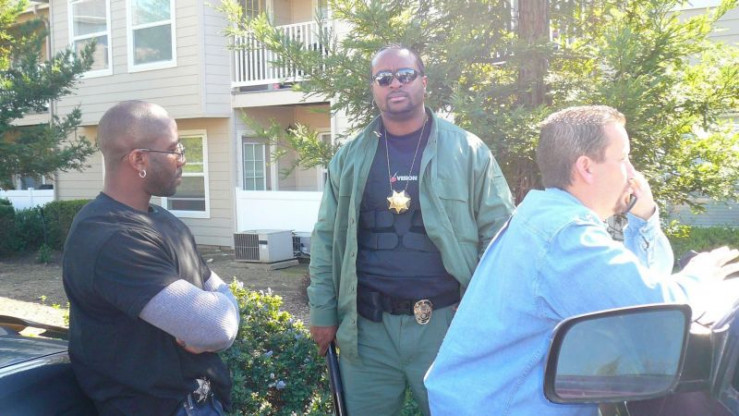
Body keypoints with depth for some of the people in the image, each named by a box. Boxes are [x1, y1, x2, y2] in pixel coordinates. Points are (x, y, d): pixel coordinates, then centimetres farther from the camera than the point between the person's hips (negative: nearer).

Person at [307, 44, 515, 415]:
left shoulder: (468, 151, -1)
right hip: (366, 328, 2)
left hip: (447, 323, -1)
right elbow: (326, 239, 8)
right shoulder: (349, 158, 6)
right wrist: (323, 312, 4)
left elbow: (499, 235, -1)